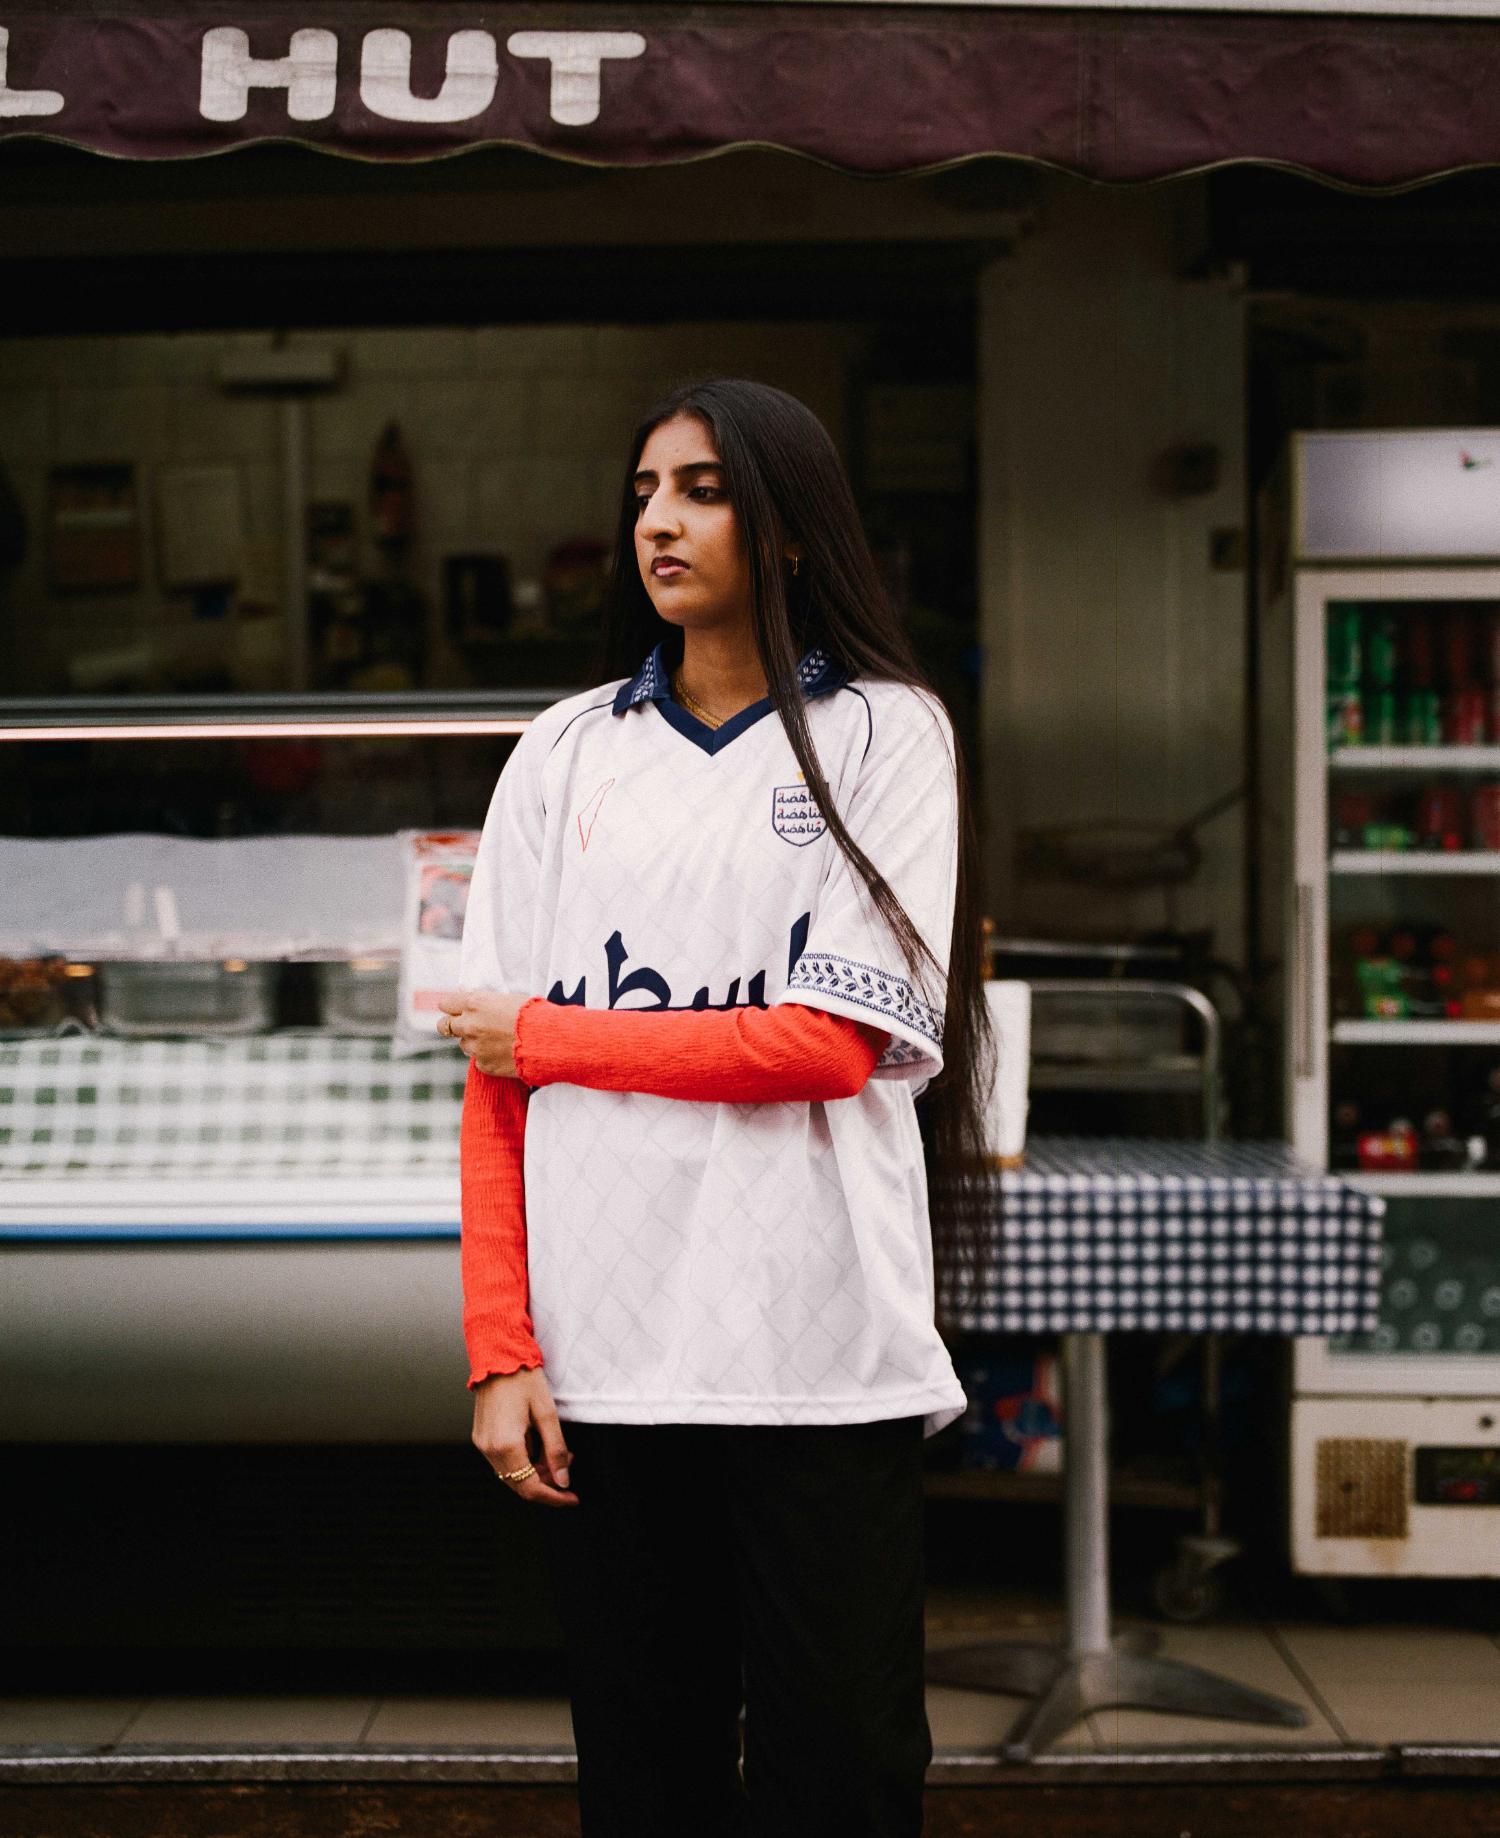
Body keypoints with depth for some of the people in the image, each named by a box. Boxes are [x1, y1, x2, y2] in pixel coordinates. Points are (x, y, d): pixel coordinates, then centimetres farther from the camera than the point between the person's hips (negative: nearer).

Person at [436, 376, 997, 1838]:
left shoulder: (882, 732, 3)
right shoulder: (565, 752, 11)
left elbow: (836, 1043, -8)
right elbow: (494, 1074, 6)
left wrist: (547, 1035, -3)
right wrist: (500, 1350, -3)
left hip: (818, 1350, -2)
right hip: (599, 1353, 3)